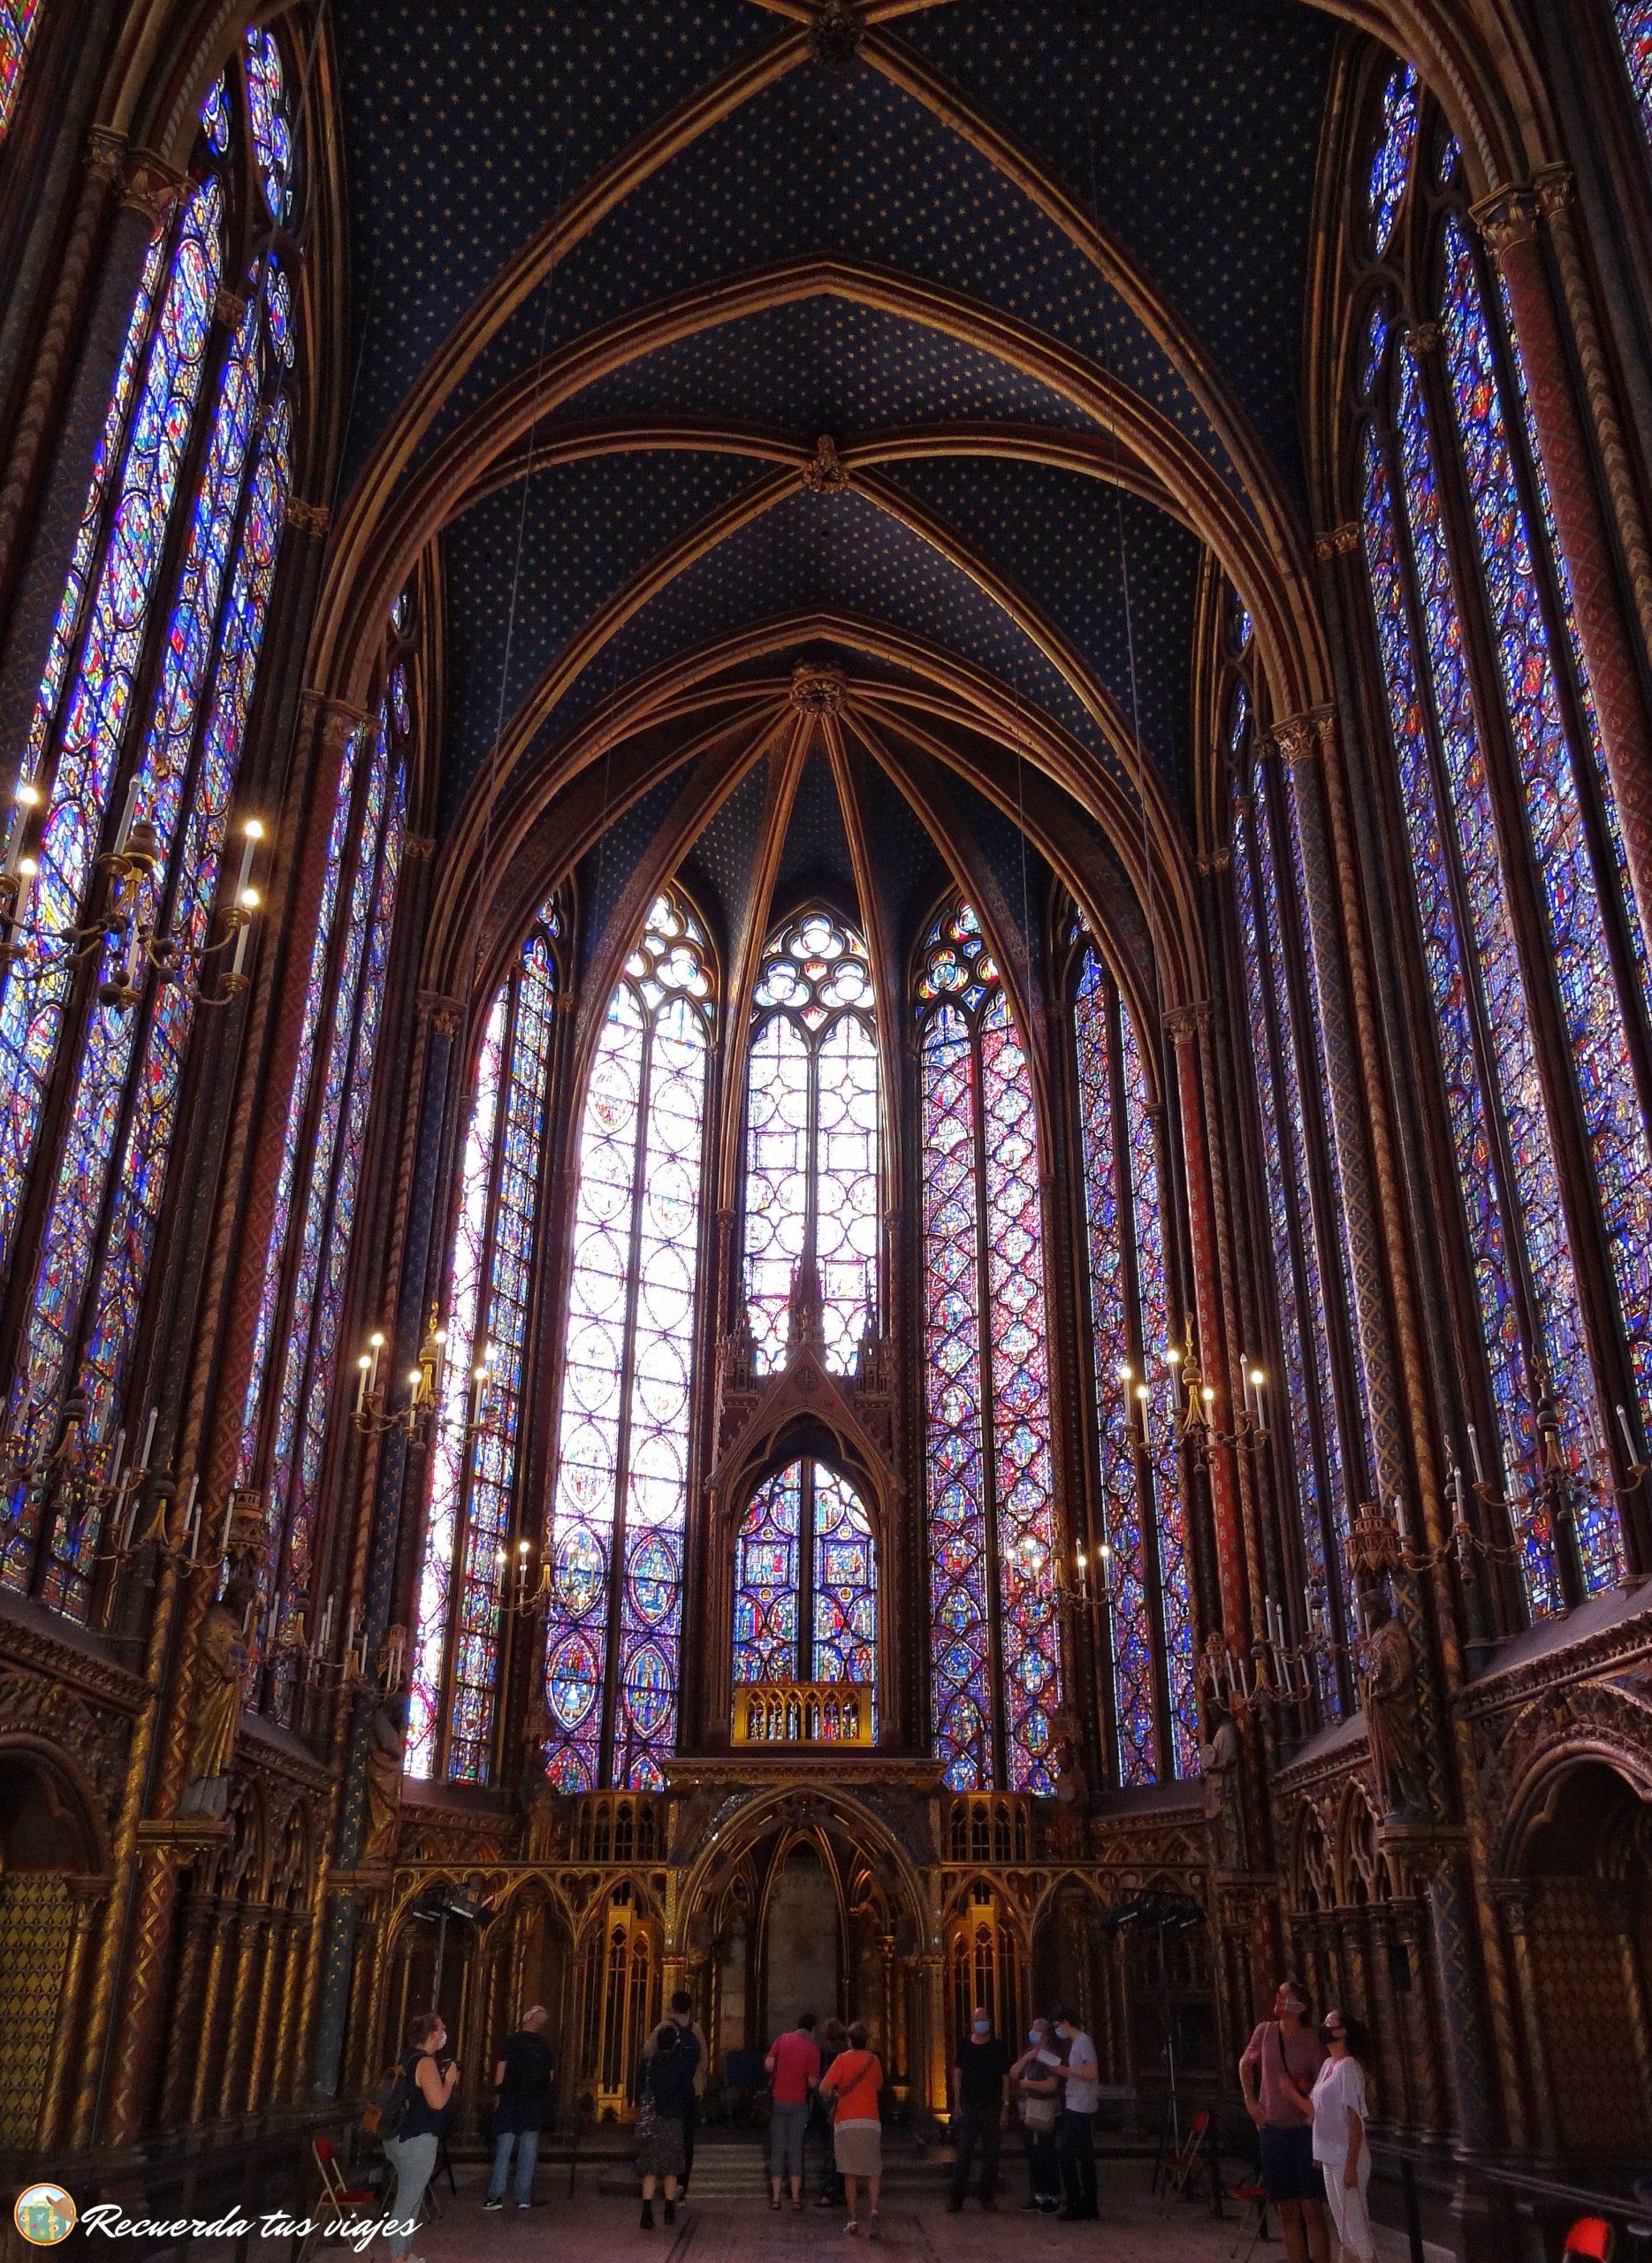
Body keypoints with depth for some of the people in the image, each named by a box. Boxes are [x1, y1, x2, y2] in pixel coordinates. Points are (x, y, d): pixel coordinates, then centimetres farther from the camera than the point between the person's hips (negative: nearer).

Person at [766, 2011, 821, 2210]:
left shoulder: (783, 2039, 0)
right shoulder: (813, 2048, -5)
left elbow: (768, 2064, -8)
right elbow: (812, 2082, -8)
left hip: (778, 2099, 1)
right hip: (799, 2102, -1)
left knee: (777, 2149, 6)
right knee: (796, 2149, 6)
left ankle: (775, 2197, 5)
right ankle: (796, 2197, 4)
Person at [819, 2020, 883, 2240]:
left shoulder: (843, 2059, -4)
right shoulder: (873, 2061, 5)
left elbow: (824, 2089, -13)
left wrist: (834, 2097, 8)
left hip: (845, 2122, -1)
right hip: (870, 2122, 2)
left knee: (850, 2173, 10)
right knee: (873, 2171, 8)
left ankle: (853, 2219, 10)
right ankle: (873, 2210, -14)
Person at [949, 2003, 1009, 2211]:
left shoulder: (999, 2046, 0)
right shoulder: (964, 2044, 5)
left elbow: (1006, 2079, 1)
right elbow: (957, 2074, 9)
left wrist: (1004, 2109, -4)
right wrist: (957, 2105, 4)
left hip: (992, 2108, 0)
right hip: (969, 2107, 1)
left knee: (990, 2153, 4)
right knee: (963, 2154, -2)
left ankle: (988, 2197, 14)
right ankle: (956, 2198, 3)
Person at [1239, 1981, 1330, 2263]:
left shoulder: (1312, 2041, -11)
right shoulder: (1265, 2031, -1)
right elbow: (1245, 2064, 16)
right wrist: (1250, 2101, 9)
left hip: (1305, 2131, -4)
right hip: (1272, 2130, 4)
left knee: (1312, 2210, -5)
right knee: (1288, 2213, 11)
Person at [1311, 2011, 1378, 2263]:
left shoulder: (1348, 2067, -18)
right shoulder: (1328, 2064, 8)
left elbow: (1355, 2120, -19)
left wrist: (1351, 2166, -20)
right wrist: (1318, 2153, 15)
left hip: (1345, 2159, -8)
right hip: (1330, 2157, 8)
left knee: (1356, 2222, 0)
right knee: (1341, 2221, 18)